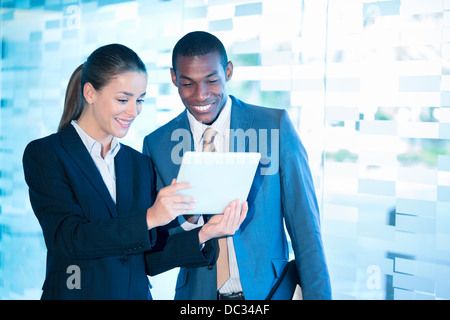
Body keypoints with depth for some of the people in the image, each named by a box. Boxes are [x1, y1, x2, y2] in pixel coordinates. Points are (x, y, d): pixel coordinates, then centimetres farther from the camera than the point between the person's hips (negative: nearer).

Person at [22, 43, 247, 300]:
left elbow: (149, 259, 4)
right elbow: (68, 238, -19)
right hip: (75, 293, -4)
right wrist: (149, 218, -28)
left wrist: (203, 236, -11)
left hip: (138, 293, 4)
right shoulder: (44, 154, -8)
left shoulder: (141, 164, 6)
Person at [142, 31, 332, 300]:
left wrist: (318, 295, -12)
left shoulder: (276, 125, -8)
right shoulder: (157, 145, -3)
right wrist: (188, 217, -20)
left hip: (269, 290, -1)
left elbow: (305, 224, -6)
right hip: (198, 292, 1)